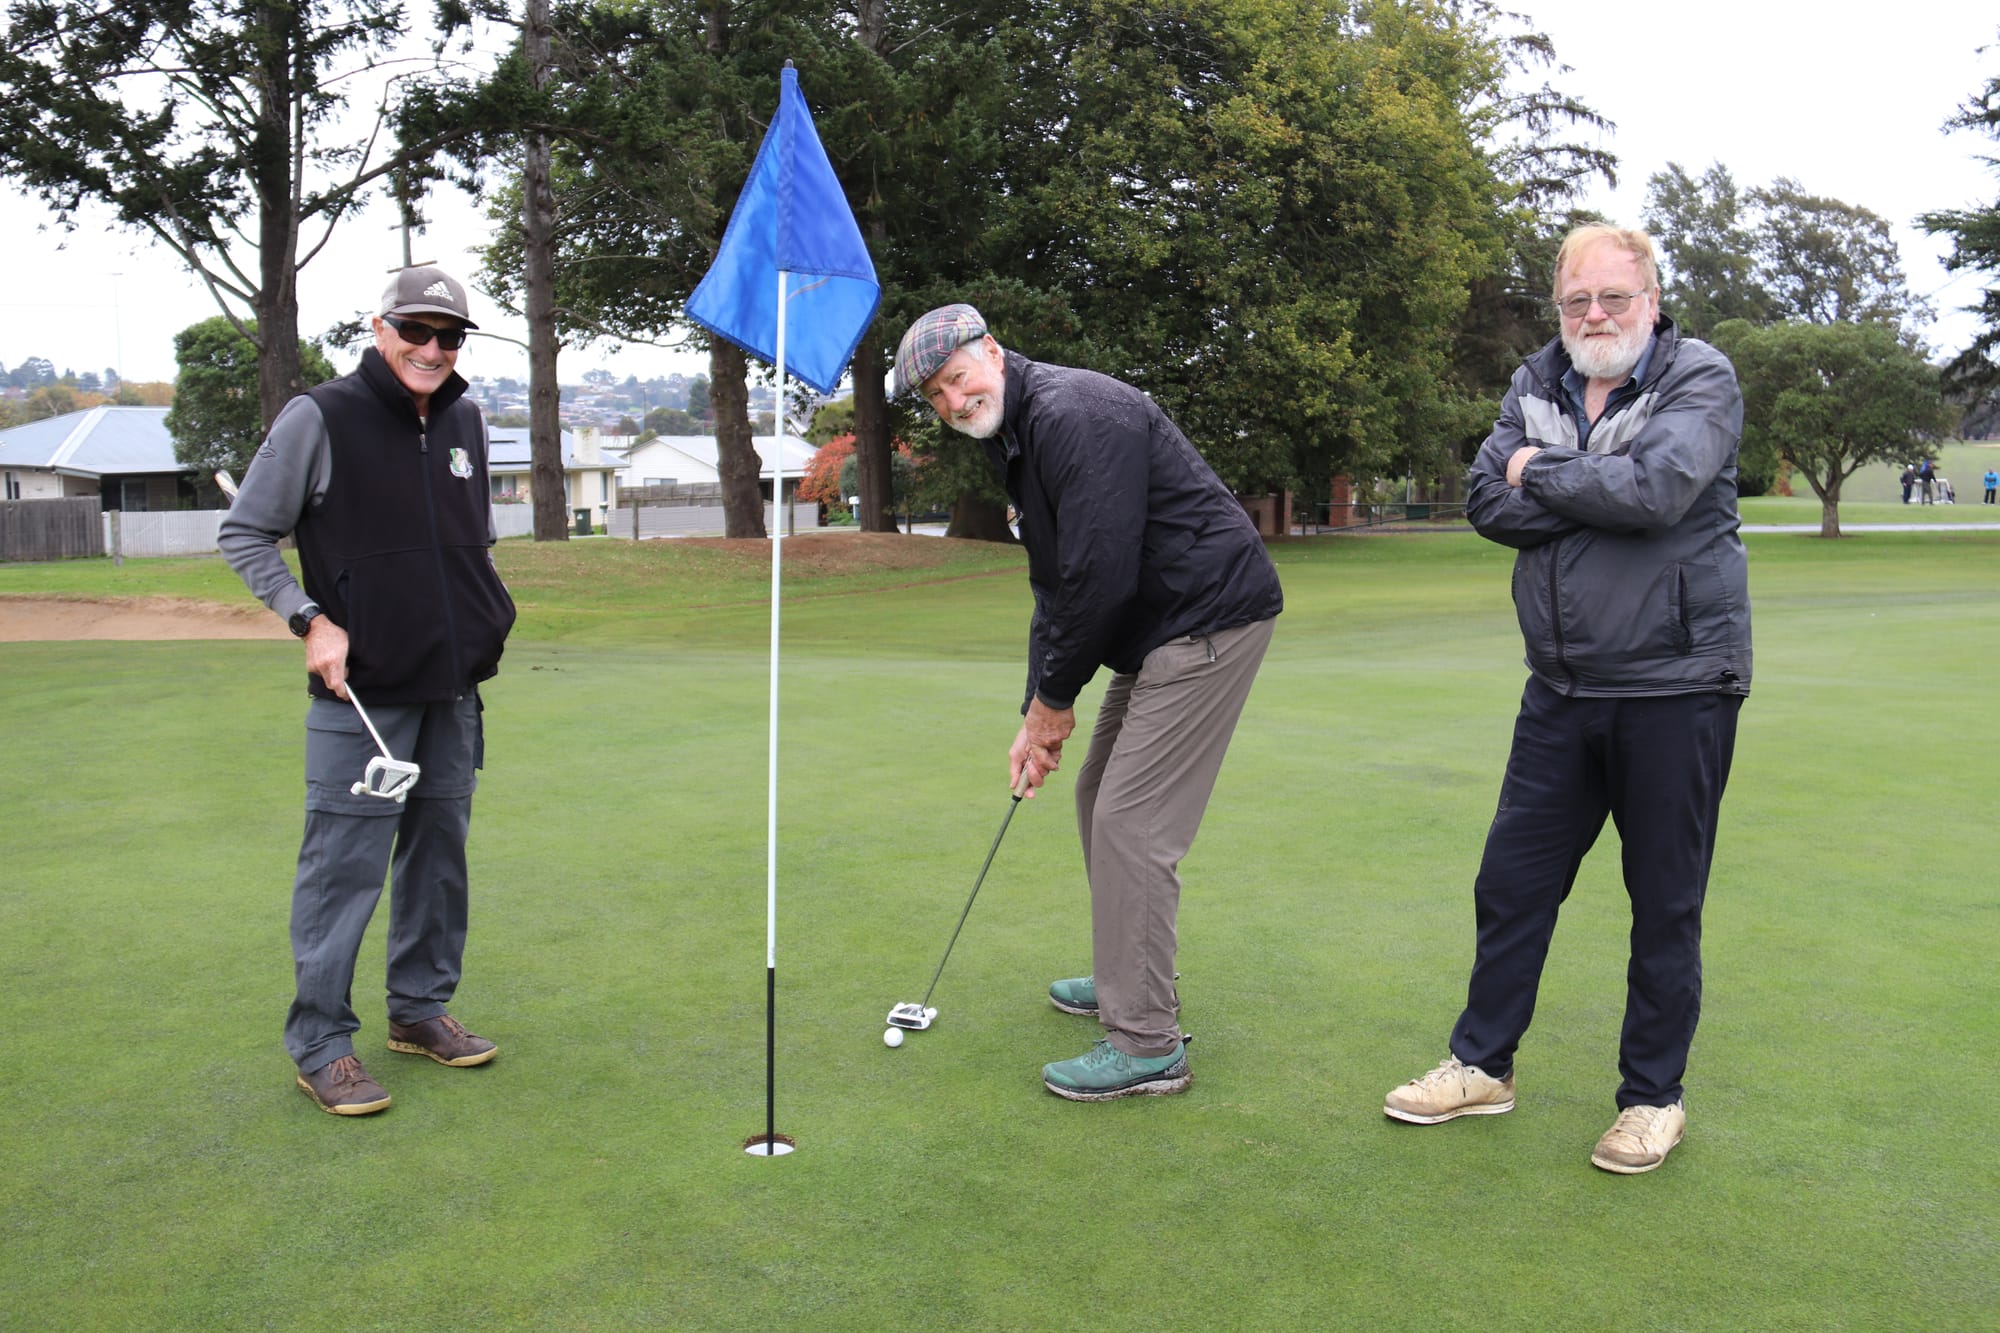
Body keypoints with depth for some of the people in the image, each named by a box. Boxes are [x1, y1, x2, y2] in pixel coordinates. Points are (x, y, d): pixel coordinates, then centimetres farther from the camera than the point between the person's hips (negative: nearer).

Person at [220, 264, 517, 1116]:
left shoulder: (466, 423, 10)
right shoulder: (319, 420, -8)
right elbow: (244, 534, -3)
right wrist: (310, 620, -12)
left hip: (454, 690, 6)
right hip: (360, 692, -6)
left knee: (440, 852, 13)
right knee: (343, 866, -4)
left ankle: (421, 1008, 27)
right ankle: (320, 1044, 7)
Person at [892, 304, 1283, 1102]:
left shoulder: (1073, 415, -20)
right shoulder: (1016, 440, 14)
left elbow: (1100, 575, -25)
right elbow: (1055, 585, 16)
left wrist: (1055, 697, -11)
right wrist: (1038, 715, 9)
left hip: (1208, 616, -11)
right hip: (1159, 624, 11)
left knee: (1130, 822, -11)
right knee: (1101, 799, 19)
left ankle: (1146, 1045, -2)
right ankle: (1131, 977, 35)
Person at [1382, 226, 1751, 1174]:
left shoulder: (1702, 378, -6)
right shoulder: (1535, 385, 9)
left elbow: (1658, 487, -24)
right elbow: (1486, 503, -5)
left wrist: (1539, 475, -10)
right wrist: (1600, 499, -15)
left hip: (1676, 686, -5)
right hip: (1563, 687, 5)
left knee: (1665, 904, 6)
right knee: (1511, 882, 10)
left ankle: (1653, 1097, 22)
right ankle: (1483, 1065, 26)